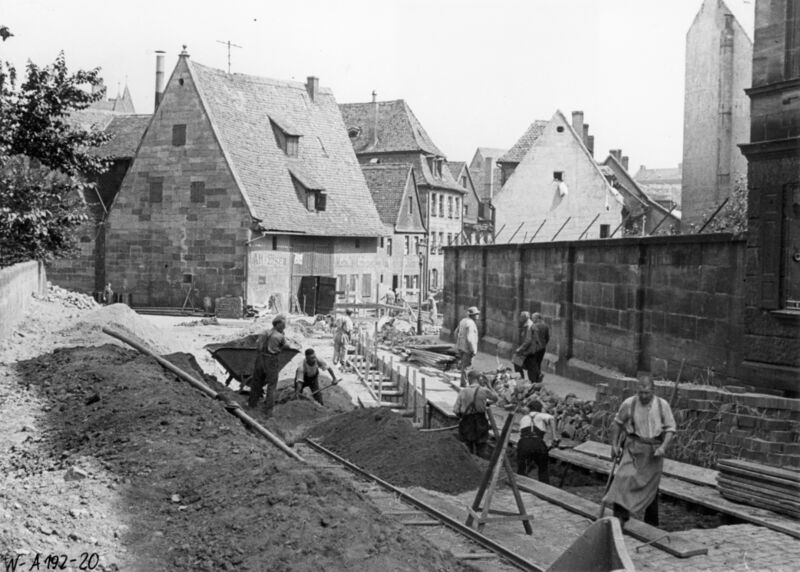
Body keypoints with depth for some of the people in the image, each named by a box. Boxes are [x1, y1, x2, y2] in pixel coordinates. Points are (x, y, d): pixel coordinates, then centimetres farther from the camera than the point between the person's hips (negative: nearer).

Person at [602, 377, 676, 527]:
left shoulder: (662, 405, -5)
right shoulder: (629, 403, -7)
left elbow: (670, 429, 0)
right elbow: (617, 423, 6)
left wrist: (663, 447, -14)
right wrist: (614, 445, 4)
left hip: (653, 451, 1)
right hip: (634, 448, -1)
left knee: (651, 486, 11)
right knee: (625, 478, -20)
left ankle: (651, 524, 25)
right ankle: (620, 517, -20)